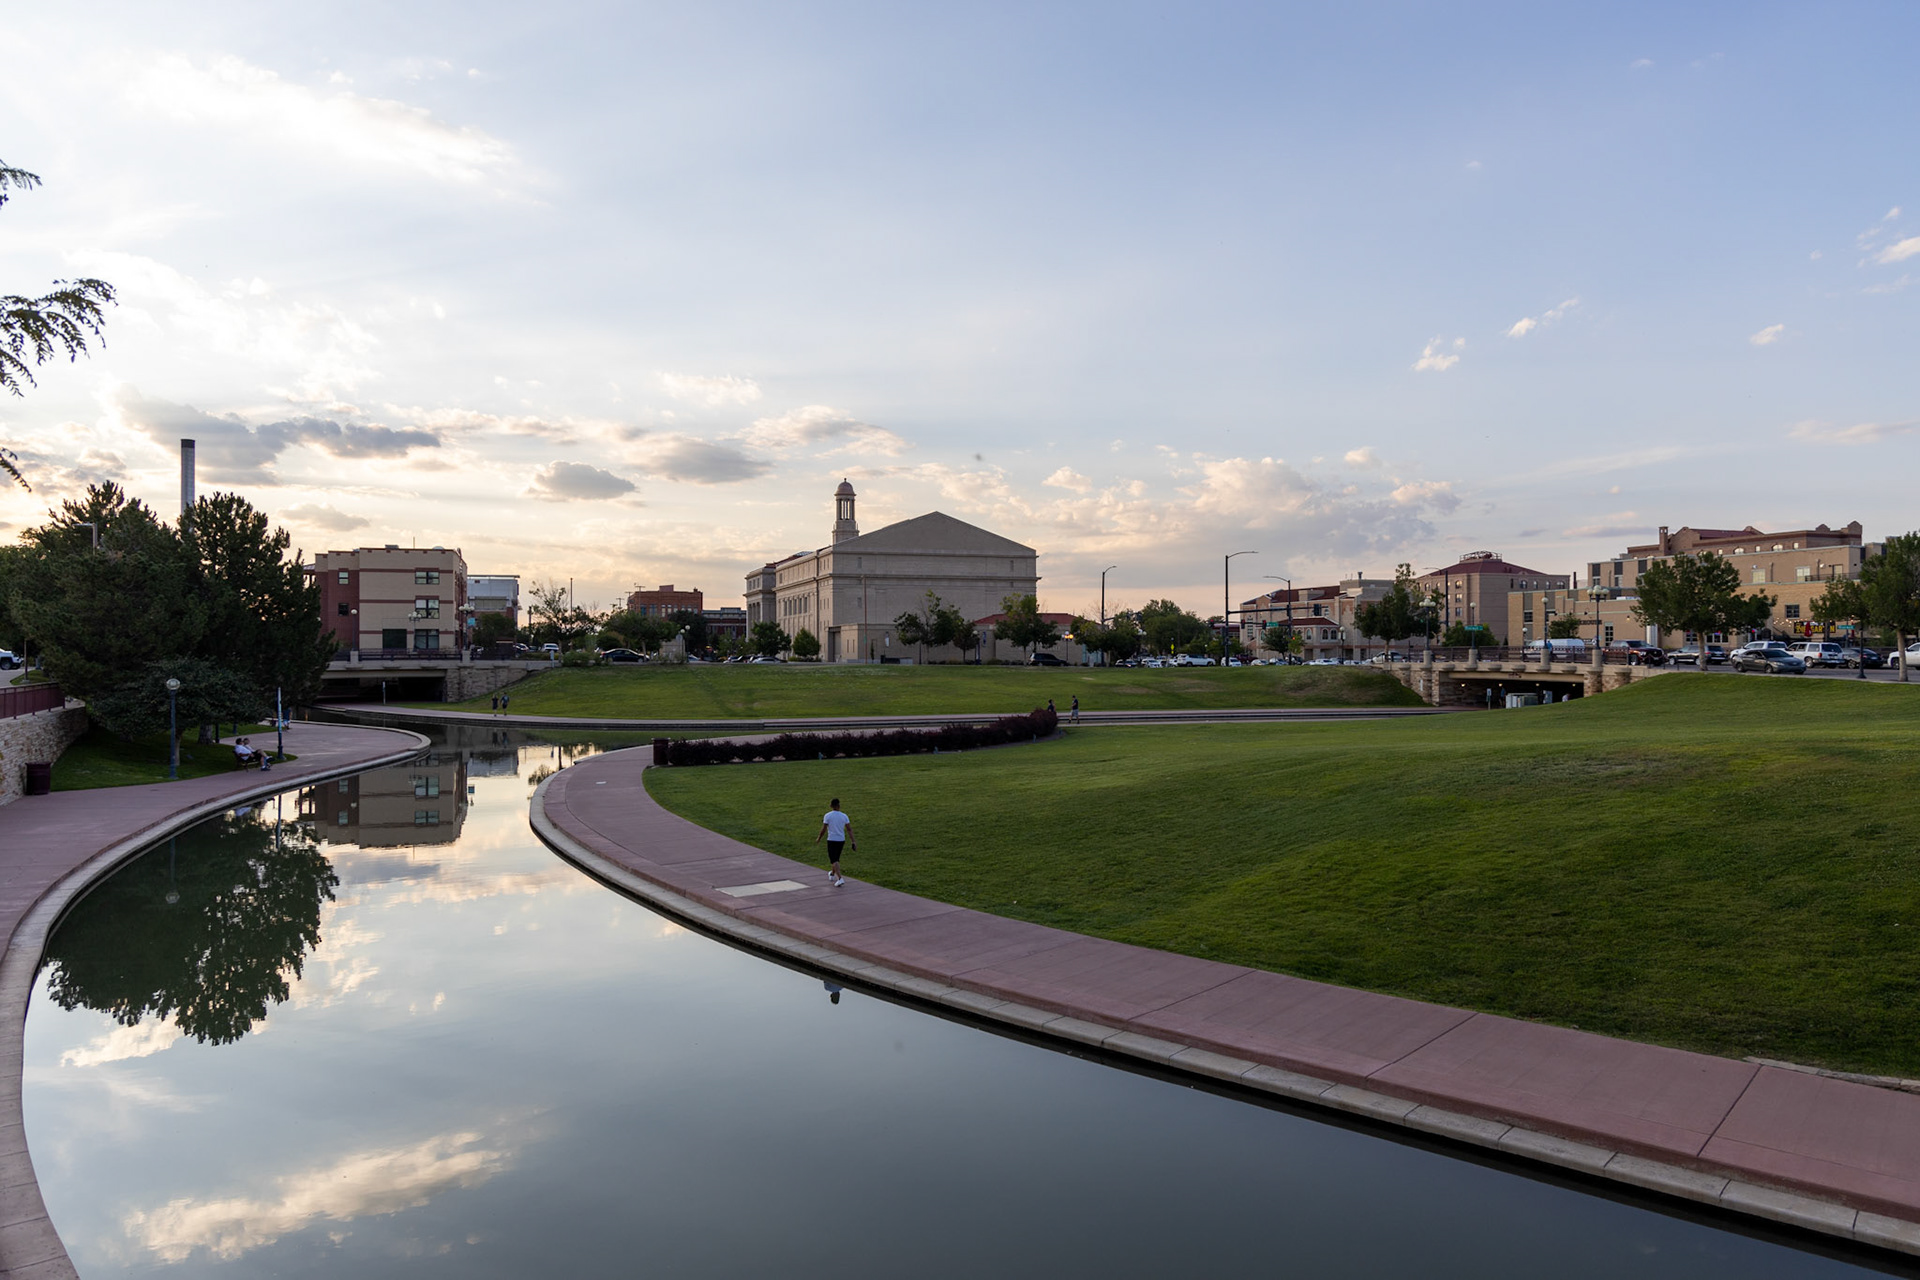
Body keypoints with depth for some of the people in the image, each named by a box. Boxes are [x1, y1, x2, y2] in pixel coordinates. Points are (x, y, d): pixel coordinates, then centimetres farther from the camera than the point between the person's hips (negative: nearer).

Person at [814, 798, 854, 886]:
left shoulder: (828, 816, -9)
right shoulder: (844, 816, -1)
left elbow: (823, 830, -9)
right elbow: (849, 829, -4)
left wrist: (818, 839, 7)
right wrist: (853, 842, -3)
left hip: (832, 840, -4)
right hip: (841, 840, 4)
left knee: (834, 860, -3)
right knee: (836, 858, 23)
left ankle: (840, 878, -20)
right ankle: (832, 875, 43)